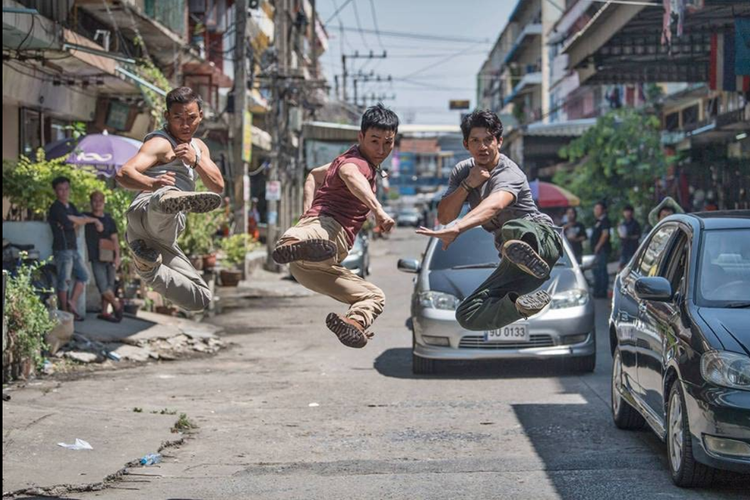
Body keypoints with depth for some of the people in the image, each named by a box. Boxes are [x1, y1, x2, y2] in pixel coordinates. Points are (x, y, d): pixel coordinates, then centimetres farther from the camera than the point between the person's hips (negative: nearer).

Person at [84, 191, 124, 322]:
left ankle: (104, 312, 11)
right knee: (103, 286, -10)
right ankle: (117, 305, 9)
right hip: (97, 257, -3)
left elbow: (115, 239, 7)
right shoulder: (87, 217, 3)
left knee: (109, 286, 4)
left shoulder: (109, 219, 10)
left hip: (110, 257, 3)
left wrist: (117, 256, -2)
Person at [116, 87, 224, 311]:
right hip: (146, 213, -9)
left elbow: (218, 186, 18)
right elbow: (124, 174, -12)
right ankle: (170, 200, -81)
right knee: (167, 195, -46)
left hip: (162, 241, 9)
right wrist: (152, 183, -35)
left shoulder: (198, 147, 32)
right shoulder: (160, 143, 6)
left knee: (201, 299, 9)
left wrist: (195, 161, -1)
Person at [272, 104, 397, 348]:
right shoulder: (356, 161, 1)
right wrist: (378, 210, -41)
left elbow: (315, 175, 44)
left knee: (374, 296, 12)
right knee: (325, 232, -44)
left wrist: (308, 213, 27)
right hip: (326, 225, -9)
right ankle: (294, 243, -77)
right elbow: (351, 176, -26)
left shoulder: (355, 161, 32)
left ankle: (356, 322, -19)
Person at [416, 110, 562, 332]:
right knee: (468, 316, -8)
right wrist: (467, 185, -12)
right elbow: (444, 217, 4)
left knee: (513, 229, -43)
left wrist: (457, 229, -56)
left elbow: (494, 206, -39)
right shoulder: (463, 171, 9)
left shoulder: (509, 174, -16)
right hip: (513, 263, 8)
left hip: (542, 237, -8)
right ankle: (520, 304, -26)